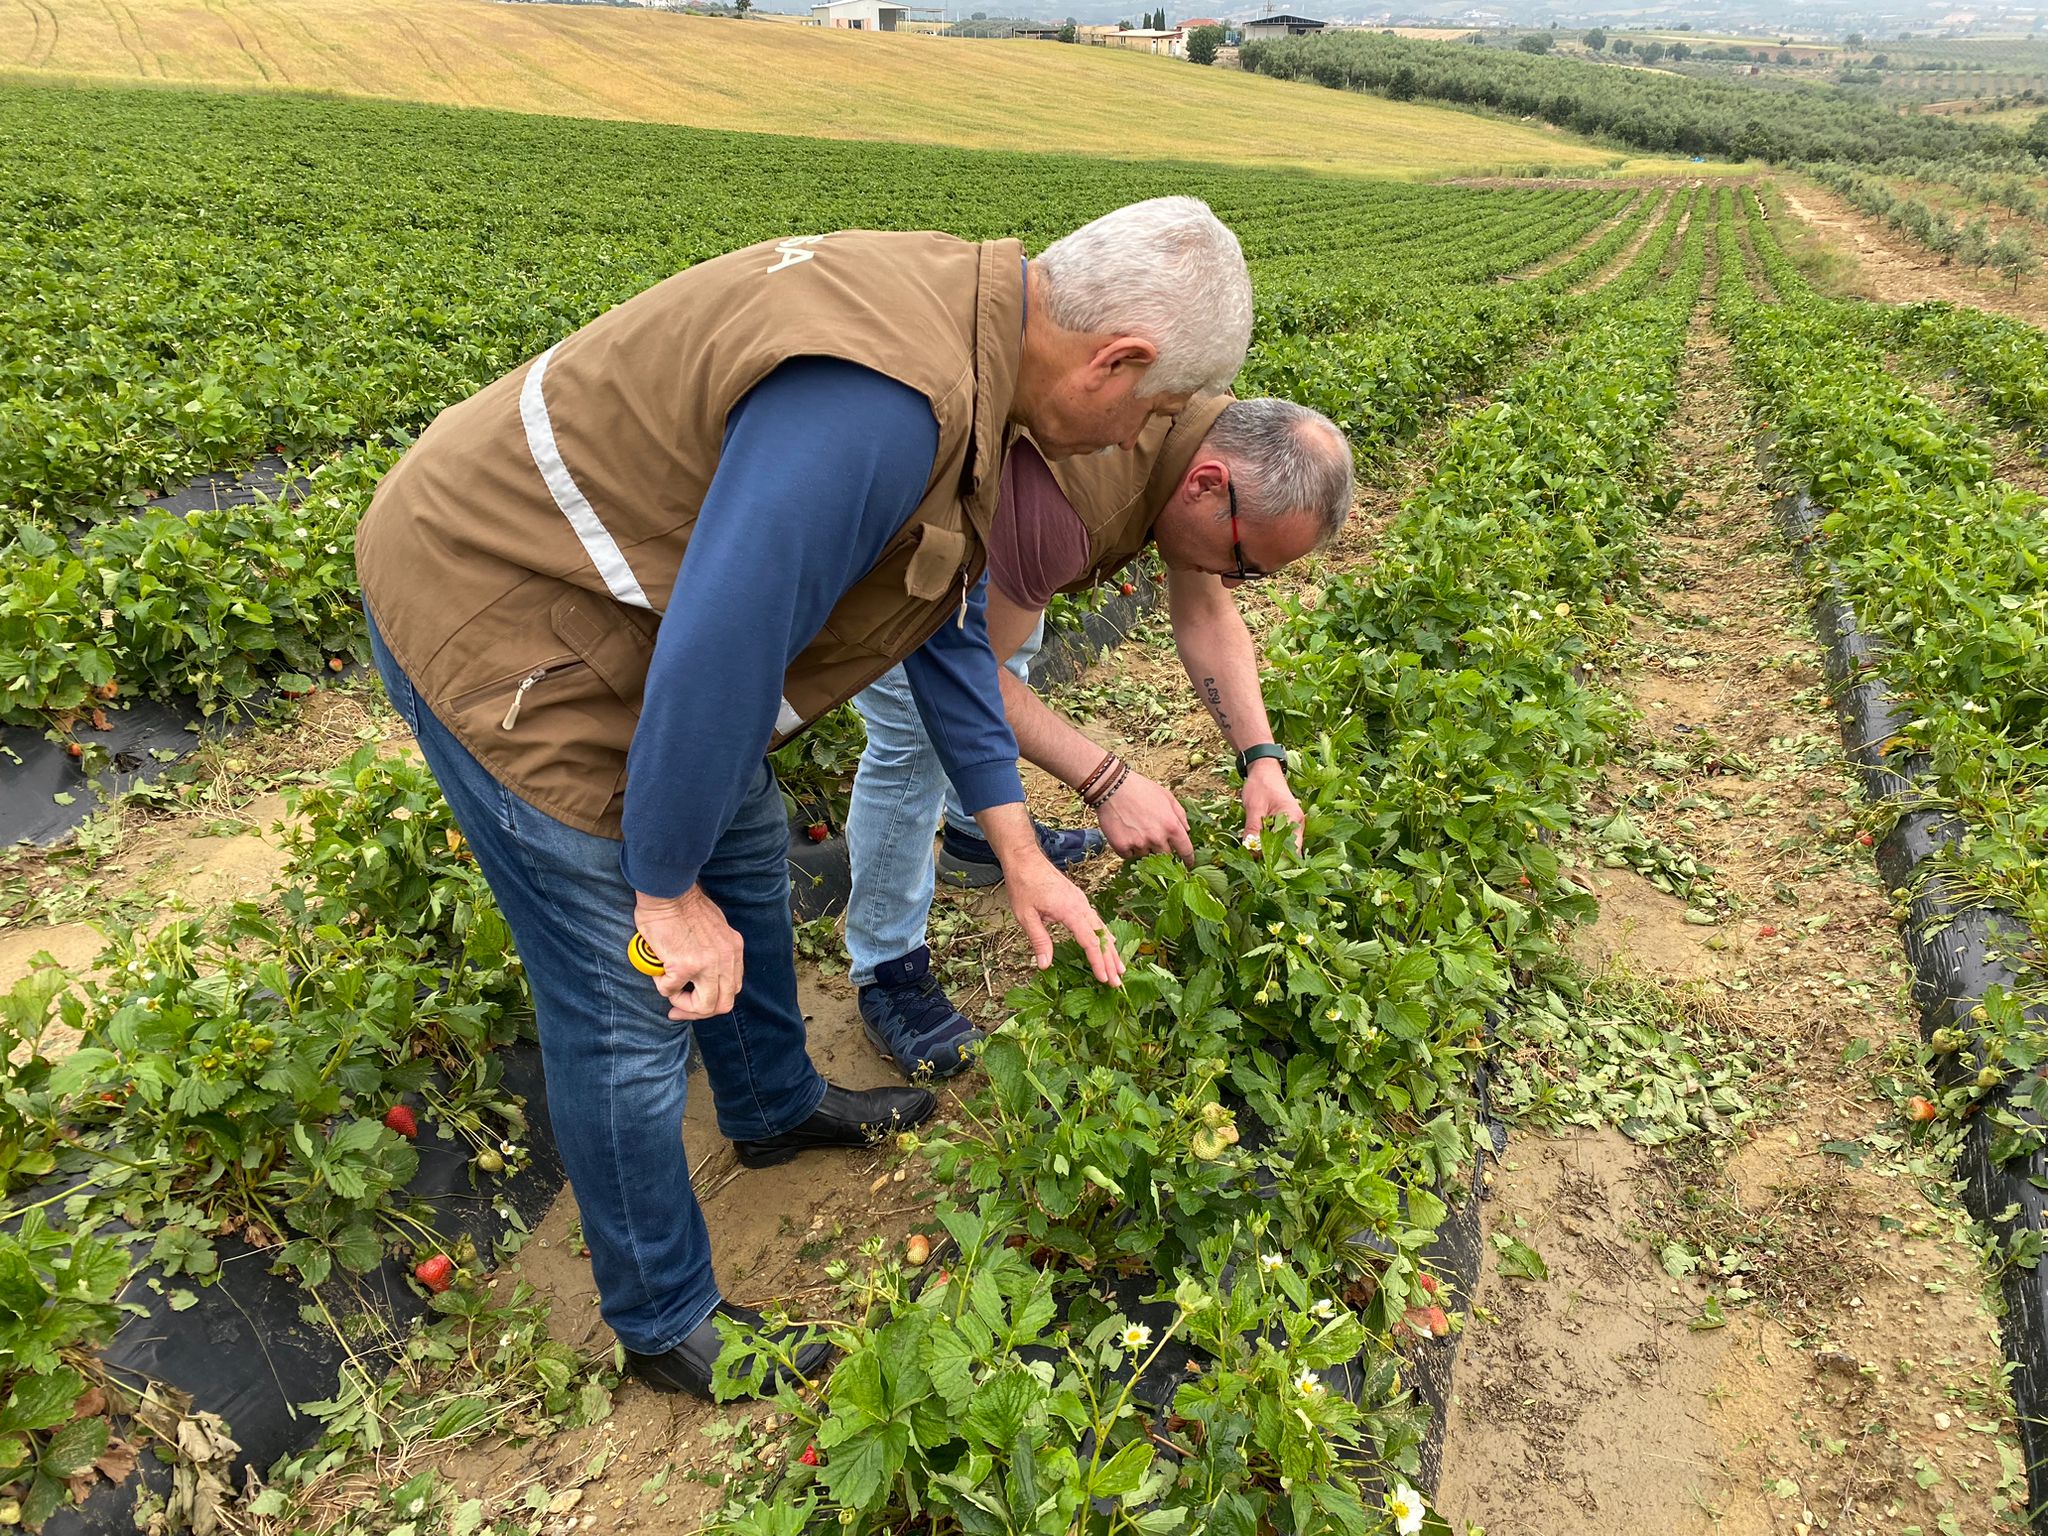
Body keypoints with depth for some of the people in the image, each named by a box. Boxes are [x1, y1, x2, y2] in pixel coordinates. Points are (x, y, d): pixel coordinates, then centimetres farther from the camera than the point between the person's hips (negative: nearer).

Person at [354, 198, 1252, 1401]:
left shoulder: (967, 327, 1)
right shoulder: (878, 402, -34)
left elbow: (946, 616, 8)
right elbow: (717, 657, -31)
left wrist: (1019, 850, 9)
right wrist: (668, 888, -15)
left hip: (627, 601, 10)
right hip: (501, 630, -10)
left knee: (747, 852, 24)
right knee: (633, 1013, 3)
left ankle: (778, 1109, 52)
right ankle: (666, 1325, 28)